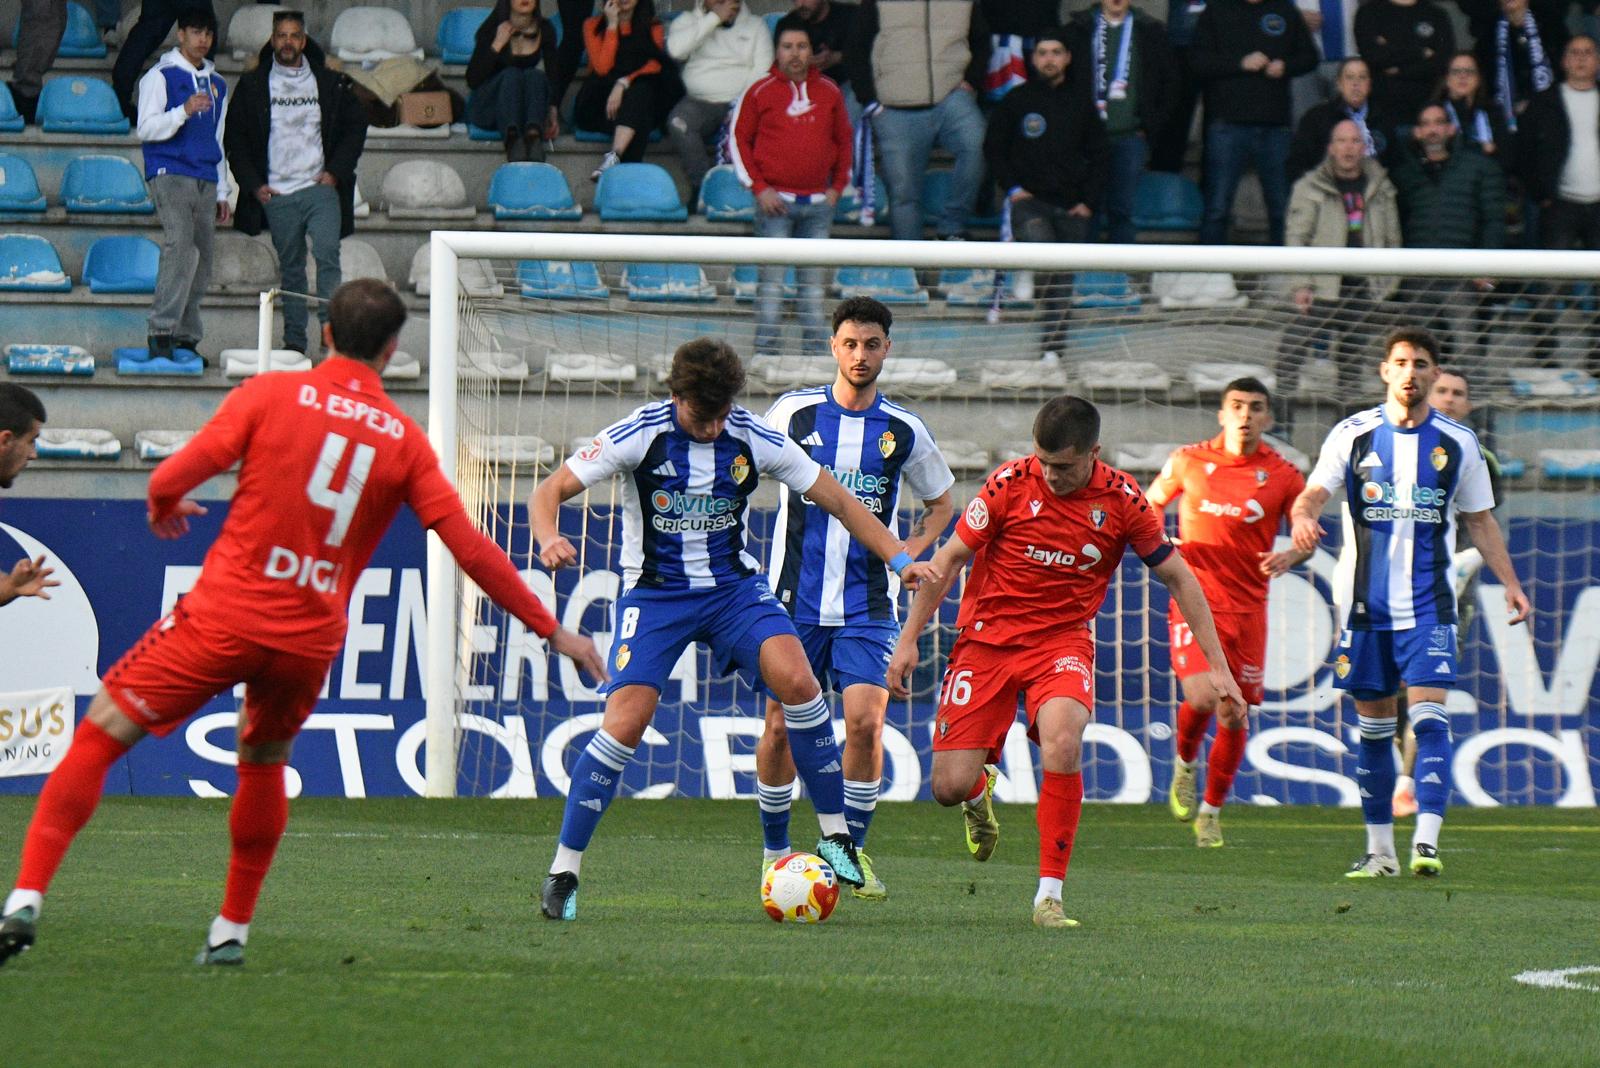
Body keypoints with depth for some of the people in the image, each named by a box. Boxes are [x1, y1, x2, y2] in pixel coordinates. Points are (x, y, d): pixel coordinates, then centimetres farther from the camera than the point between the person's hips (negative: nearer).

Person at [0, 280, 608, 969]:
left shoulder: (270, 395, 0)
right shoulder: (405, 441, 6)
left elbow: (173, 478, -5)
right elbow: (471, 550, 5)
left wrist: (164, 509, 19)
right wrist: (549, 629, 13)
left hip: (225, 617, -3)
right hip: (312, 640, 3)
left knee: (100, 736, 2)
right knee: (264, 763, 29)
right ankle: (232, 930, 28)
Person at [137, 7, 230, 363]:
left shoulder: (217, 85, 21)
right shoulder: (161, 76, 2)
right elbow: (146, 129, -7)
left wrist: (222, 193, 23)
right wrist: (184, 111, -22)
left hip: (205, 182, 7)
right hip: (171, 175, -7)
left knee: (201, 266, 3)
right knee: (181, 245, -24)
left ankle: (186, 337, 6)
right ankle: (162, 331, -27)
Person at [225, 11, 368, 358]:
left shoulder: (329, 83, 7)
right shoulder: (253, 85, 7)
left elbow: (356, 127, 14)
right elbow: (234, 138, 10)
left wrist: (336, 171, 2)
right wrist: (253, 184, 0)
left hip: (320, 188, -1)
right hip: (276, 195, 1)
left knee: (327, 255, -18)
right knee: (291, 269, 4)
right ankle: (294, 340, 8)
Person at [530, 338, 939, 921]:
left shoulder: (753, 439, -7)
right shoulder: (640, 435, -13)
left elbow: (837, 500, 0)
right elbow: (550, 491, -10)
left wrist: (900, 560, -10)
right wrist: (549, 539, -33)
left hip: (734, 586, 2)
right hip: (655, 592, -2)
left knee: (795, 679, -23)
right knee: (625, 722, -18)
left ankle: (835, 836, -10)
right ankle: (562, 874, -6)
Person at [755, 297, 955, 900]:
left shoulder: (904, 431, 3)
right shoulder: (794, 413, 0)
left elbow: (940, 502, 19)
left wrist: (911, 551, 1)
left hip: (867, 606, 0)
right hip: (795, 600, 0)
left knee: (865, 720, -15)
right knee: (782, 727, 1)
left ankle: (853, 850, 1)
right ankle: (774, 850, 20)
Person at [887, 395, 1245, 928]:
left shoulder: (1121, 500, -8)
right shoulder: (1010, 483, -10)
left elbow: (1178, 577, 3)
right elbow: (948, 559, -1)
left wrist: (1217, 666, 2)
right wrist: (908, 639, -5)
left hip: (1063, 641, 0)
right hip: (987, 638, 0)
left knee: (1063, 742, -32)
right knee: (950, 787, -8)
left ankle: (1050, 894, -21)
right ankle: (980, 794, 34)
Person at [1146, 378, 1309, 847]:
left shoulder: (1282, 476, 0)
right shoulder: (1188, 462, 1)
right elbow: (1149, 506, 16)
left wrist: (1289, 557, -16)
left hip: (1247, 609, 2)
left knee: (1234, 717, 4)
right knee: (1201, 697, -21)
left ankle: (1211, 811, 24)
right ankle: (1185, 763, 13)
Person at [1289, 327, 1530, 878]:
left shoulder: (1458, 443, 5)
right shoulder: (1353, 435, 1)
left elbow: (1479, 520, 13)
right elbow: (1315, 493, -8)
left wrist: (1510, 583, 4)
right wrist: (1303, 518, -32)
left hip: (1428, 603, -1)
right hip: (1364, 602, 1)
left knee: (1429, 715, -15)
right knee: (1373, 724, 7)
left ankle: (1427, 841, -22)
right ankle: (1379, 847, 16)